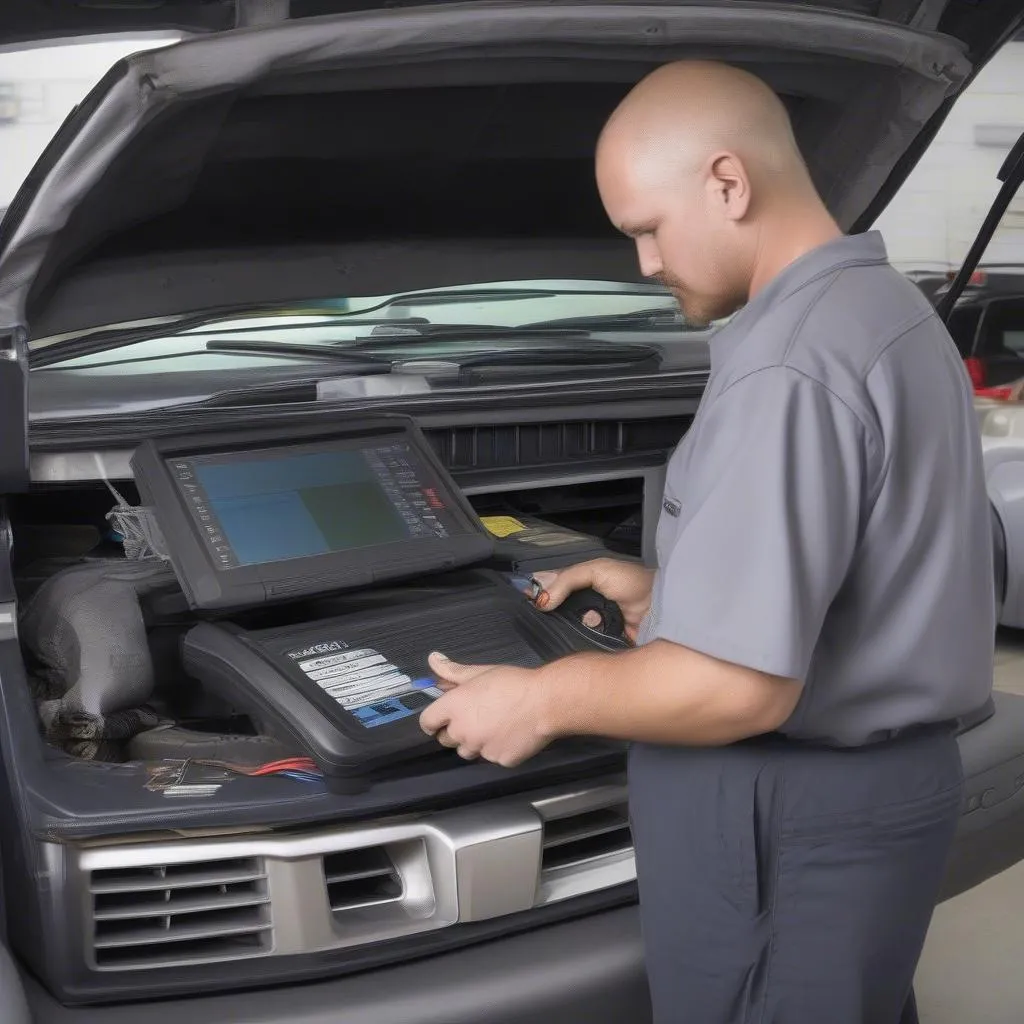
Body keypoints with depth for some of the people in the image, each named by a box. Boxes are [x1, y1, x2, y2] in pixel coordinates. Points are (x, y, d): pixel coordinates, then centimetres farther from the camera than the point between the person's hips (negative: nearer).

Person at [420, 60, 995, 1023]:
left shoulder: (788, 367, -24)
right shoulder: (888, 308, 11)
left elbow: (741, 684, -27)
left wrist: (540, 701, -14)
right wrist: (672, 593, 16)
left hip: (785, 810, -10)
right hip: (888, 774, 10)